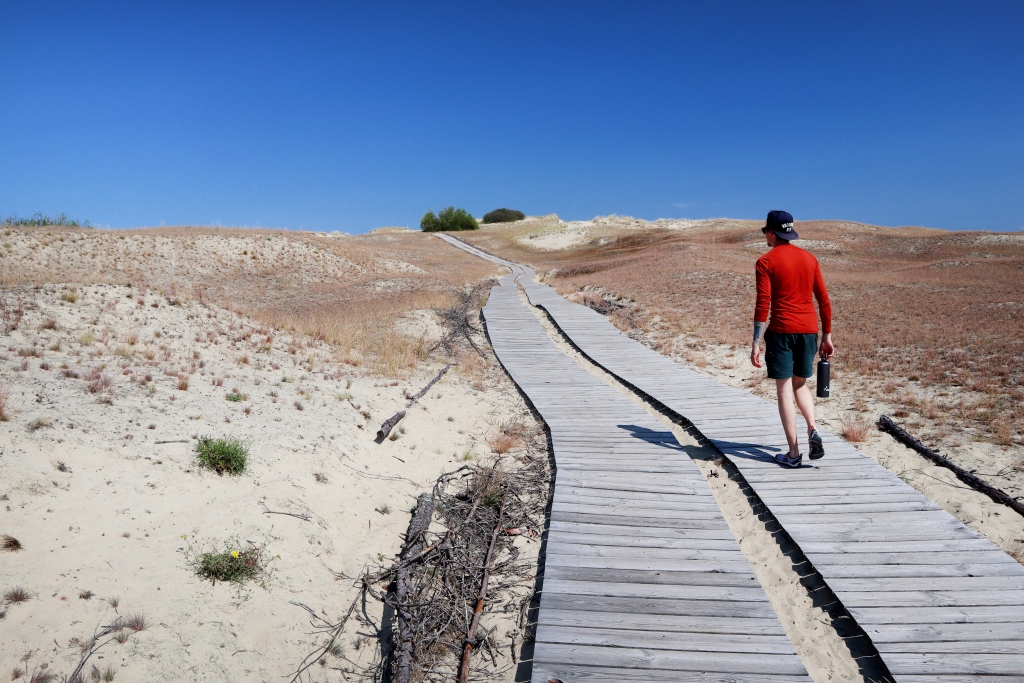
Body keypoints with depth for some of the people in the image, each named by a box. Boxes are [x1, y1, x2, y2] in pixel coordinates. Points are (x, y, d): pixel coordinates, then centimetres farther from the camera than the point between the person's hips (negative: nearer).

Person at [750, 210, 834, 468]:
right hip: (808, 330, 5)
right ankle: (813, 429, -1)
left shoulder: (766, 262, -5)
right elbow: (824, 300, 10)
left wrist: (756, 343, -10)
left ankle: (793, 453, 5)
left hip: (781, 331, -5)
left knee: (784, 389, 3)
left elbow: (763, 304, -12)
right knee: (800, 383, 22)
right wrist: (827, 335, 17)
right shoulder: (809, 258, 11)